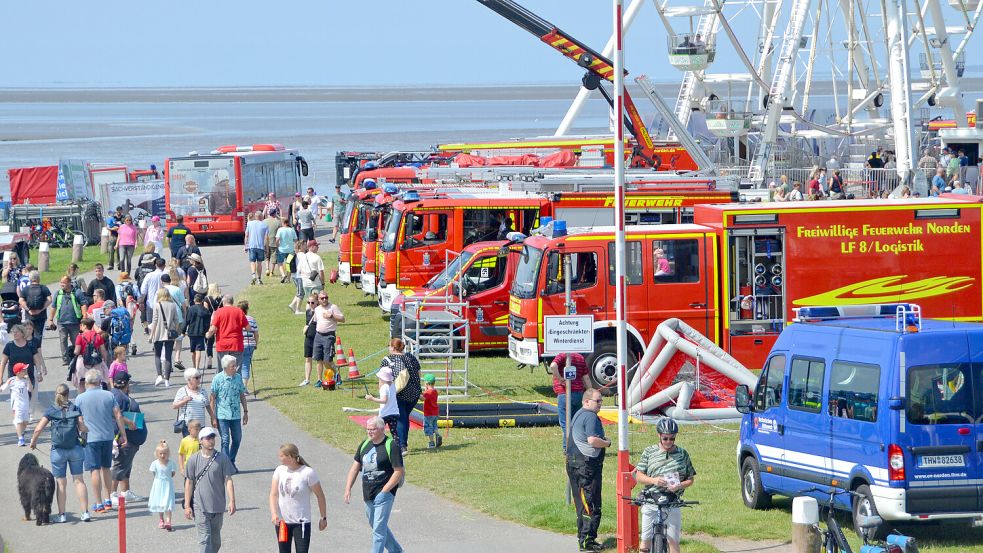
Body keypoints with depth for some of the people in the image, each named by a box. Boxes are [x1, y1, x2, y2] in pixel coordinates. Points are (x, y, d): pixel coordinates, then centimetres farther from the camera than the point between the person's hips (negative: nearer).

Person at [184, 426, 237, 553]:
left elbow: (228, 480, 0)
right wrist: (187, 506, 0)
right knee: (205, 539, -9)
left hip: (217, 506, 2)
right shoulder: (193, 460, -2)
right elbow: (189, 483, 2)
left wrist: (232, 501, -8)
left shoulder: (222, 458, -1)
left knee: (216, 540, 14)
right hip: (200, 507, -2)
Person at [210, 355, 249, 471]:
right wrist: (213, 417, -9)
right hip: (222, 415, -4)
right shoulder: (218, 379, -9)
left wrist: (245, 411, 14)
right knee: (225, 440, -5)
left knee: (237, 439, 9)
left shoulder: (238, 378, 4)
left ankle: (231, 462, 26)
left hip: (236, 415, 4)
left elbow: (242, 395, 14)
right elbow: (212, 398, -6)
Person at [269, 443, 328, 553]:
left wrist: (323, 518, 1)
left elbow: (320, 496, -4)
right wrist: (274, 514, -18)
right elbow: (273, 494, -2)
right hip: (281, 521, 5)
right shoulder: (280, 471, 0)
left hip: (301, 523, -5)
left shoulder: (308, 473, -13)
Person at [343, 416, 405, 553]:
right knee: (375, 525, 19)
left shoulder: (391, 446, -12)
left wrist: (383, 491, -17)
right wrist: (348, 488, 6)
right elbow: (355, 467, 15)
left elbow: (399, 471, -14)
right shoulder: (365, 445, 9)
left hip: (384, 495, -8)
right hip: (368, 495, 8)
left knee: (379, 530, -9)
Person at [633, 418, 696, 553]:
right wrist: (653, 480, -15)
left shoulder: (683, 454, 6)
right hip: (650, 503, 0)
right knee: (646, 540, 4)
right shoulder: (649, 452, 5)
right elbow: (638, 476, 4)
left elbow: (690, 479, 10)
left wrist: (679, 486, -12)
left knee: (674, 541, -2)